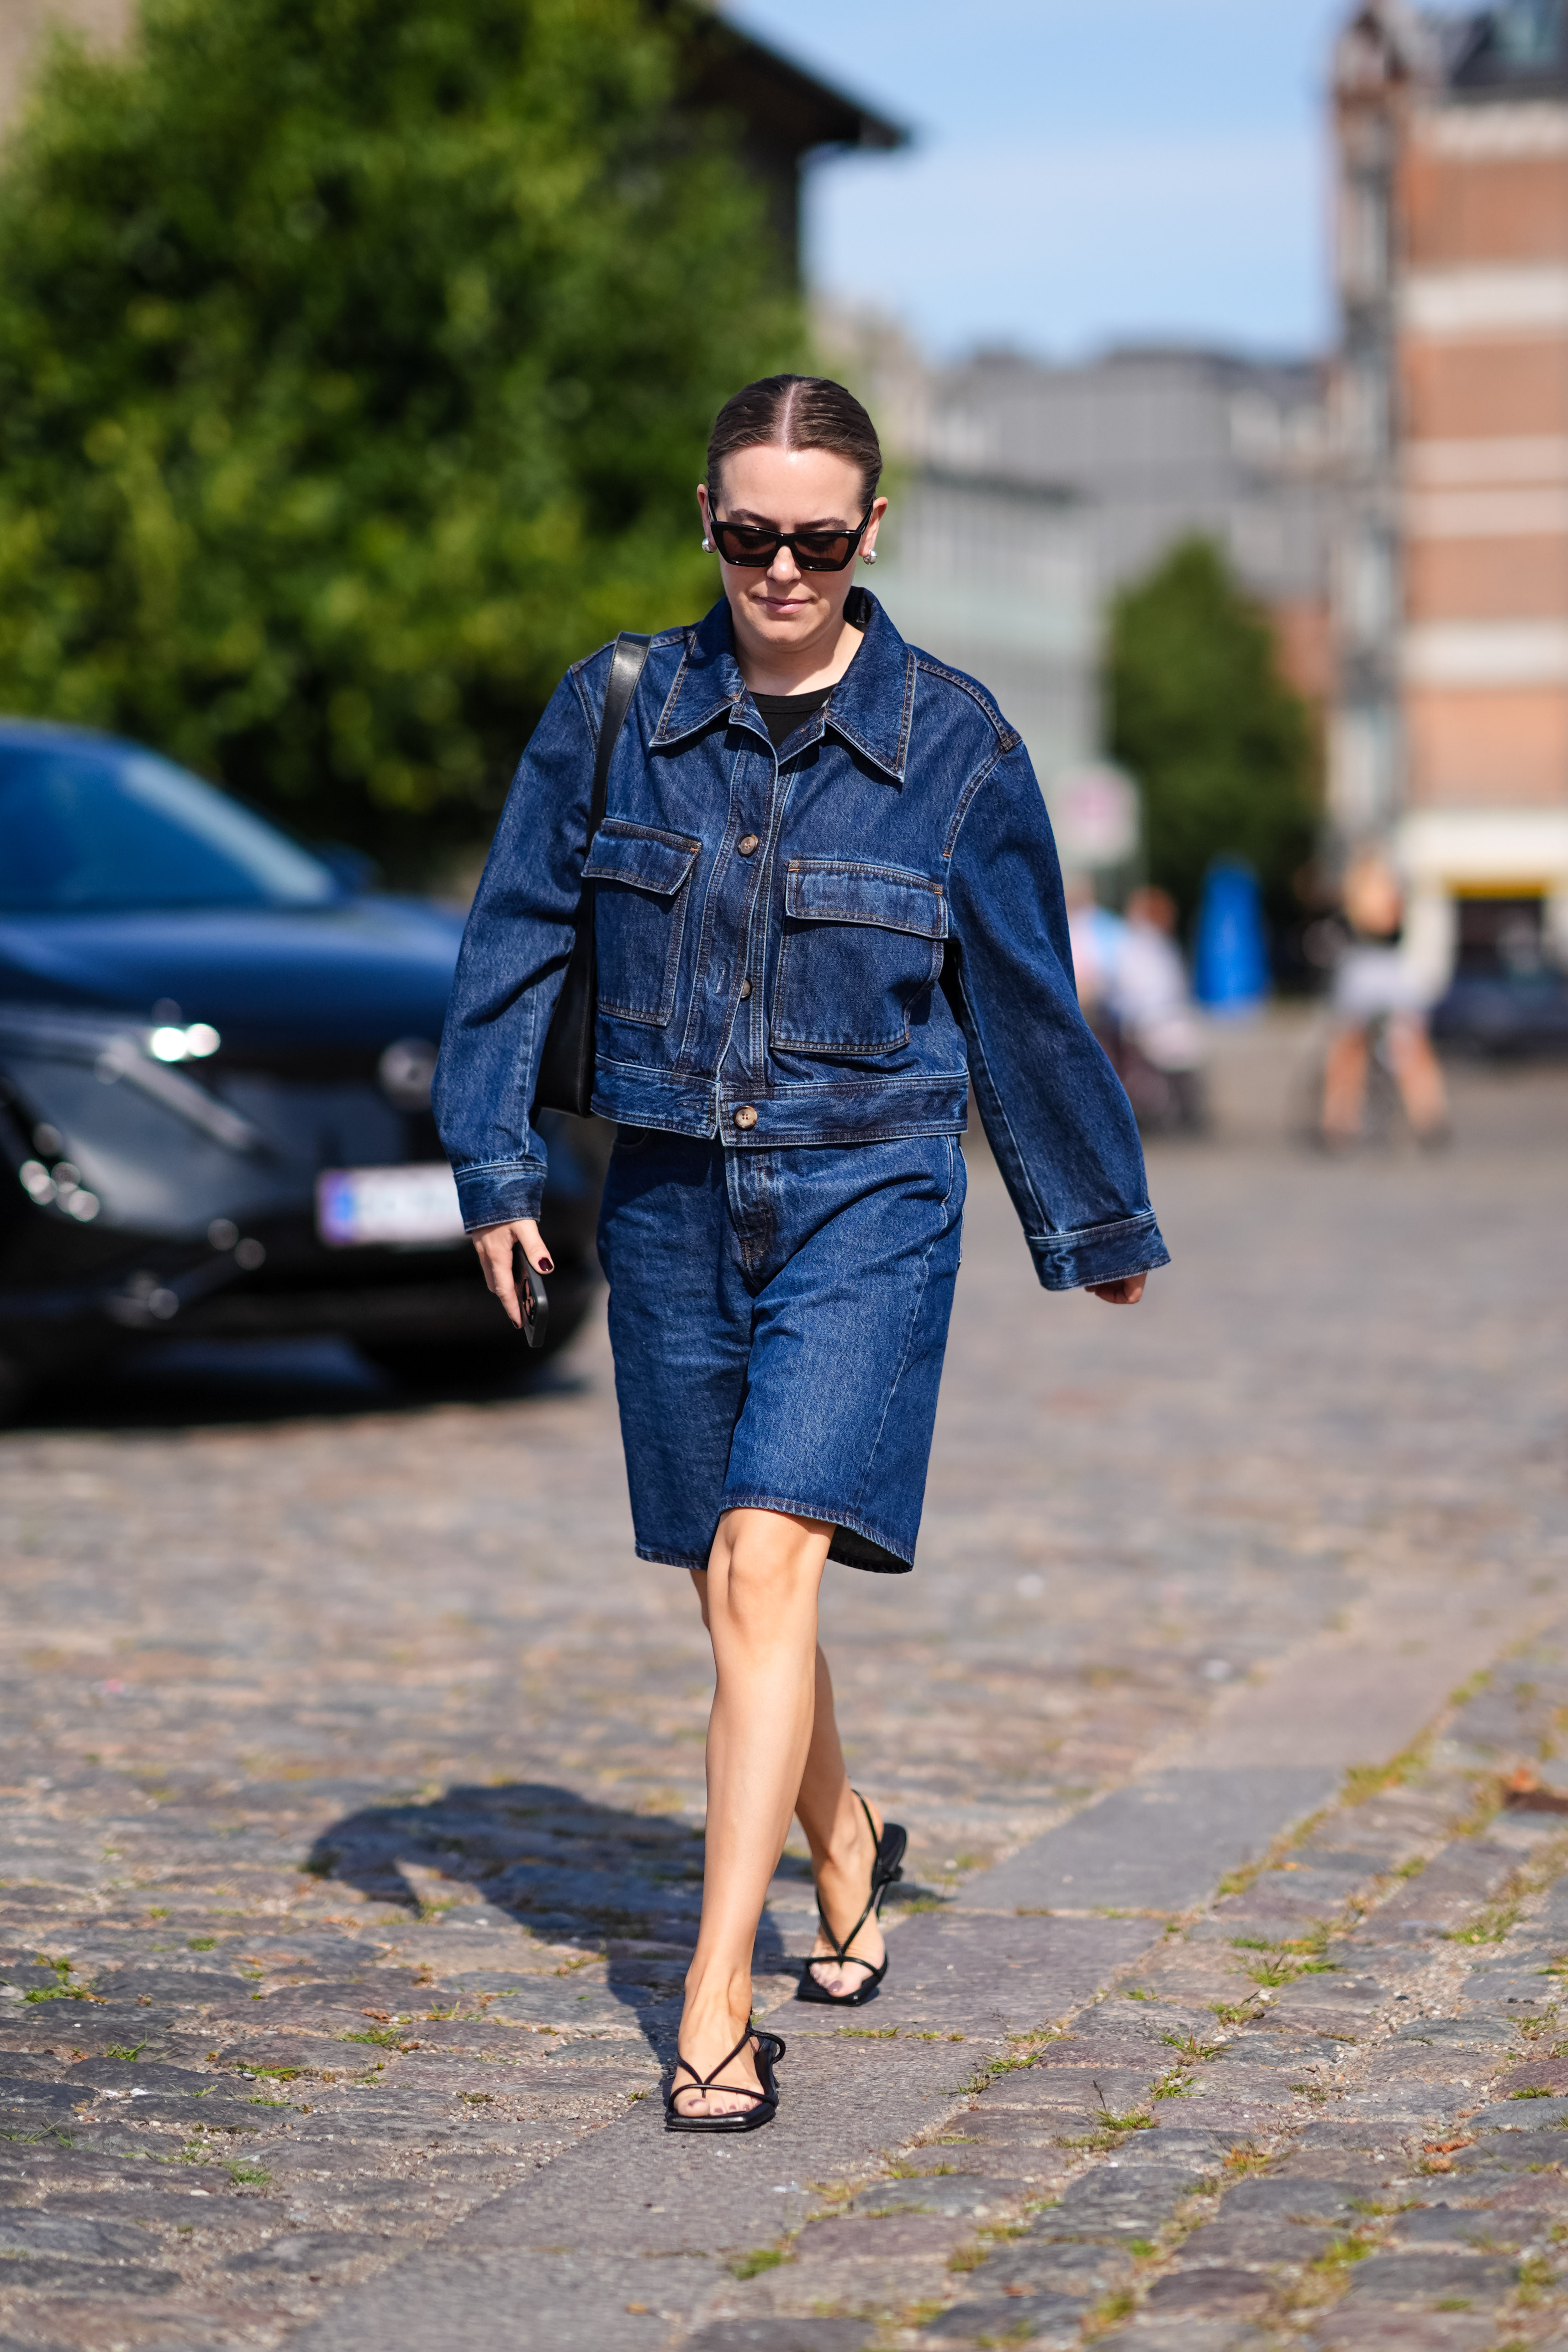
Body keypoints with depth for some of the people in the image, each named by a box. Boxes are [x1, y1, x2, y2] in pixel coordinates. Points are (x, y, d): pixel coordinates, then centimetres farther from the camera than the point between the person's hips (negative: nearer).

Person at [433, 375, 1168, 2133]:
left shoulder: (953, 739, -3)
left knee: (763, 1565, -17)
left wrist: (1096, 1222, 14)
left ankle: (716, 2005, -16)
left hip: (870, 1197, -3)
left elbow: (1023, 1000, 6)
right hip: (671, 1197, 3)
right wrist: (494, 1167, 1)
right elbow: (514, 942, 7)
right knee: (733, 1582, 13)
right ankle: (848, 1859, 40)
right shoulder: (614, 710, 0)